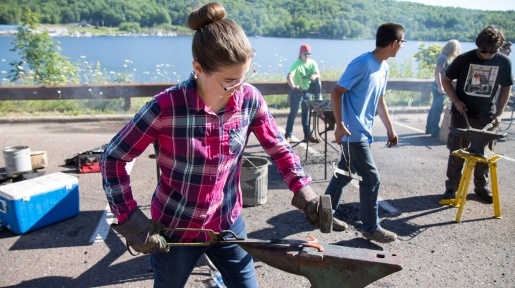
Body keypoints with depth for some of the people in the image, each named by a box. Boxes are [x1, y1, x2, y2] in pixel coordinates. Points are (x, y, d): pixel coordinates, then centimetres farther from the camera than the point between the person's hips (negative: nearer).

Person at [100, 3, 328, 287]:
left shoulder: (250, 99, -13)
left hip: (227, 223, 3)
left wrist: (302, 189, -11)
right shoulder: (166, 107, -25)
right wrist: (131, 221, -18)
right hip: (174, 229, -2)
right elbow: (112, 159, -14)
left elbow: (278, 147, 2)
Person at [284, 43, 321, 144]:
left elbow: (318, 75, -9)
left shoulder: (313, 63, -2)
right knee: (293, 113, -3)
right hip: (297, 92, -5)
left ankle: (307, 134, 23)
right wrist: (294, 87, -51)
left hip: (307, 91, 5)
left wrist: (314, 76, -34)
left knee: (306, 113, 14)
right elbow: (289, 77, -32)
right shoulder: (296, 64, -18)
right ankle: (288, 135, 1)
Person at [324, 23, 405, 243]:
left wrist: (390, 129, 21)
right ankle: (371, 227, 12)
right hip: (354, 133, -9)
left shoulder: (384, 67, 10)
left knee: (344, 174, 16)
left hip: (363, 132, 9)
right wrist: (340, 125, -21)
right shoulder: (362, 64, -18)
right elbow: (336, 92, -17)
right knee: (371, 178, -3)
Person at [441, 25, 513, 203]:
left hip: (486, 116, 2)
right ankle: (452, 187, 15)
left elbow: (506, 88, 7)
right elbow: (446, 80, -1)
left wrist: (499, 113, 0)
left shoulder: (504, 62, -5)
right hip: (462, 114, -2)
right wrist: (456, 101, -13)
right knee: (456, 152, 3)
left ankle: (481, 187, 26)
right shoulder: (464, 59, -12)